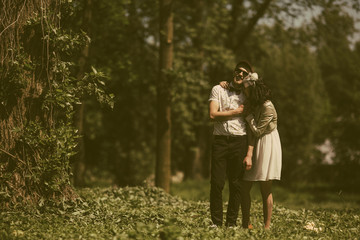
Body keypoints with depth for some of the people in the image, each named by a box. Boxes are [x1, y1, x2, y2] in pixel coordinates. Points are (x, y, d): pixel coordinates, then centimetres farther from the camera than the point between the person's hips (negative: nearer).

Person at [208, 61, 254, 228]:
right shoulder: (218, 90, 10)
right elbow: (213, 115, -4)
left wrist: (249, 154, -2)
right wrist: (238, 111, -2)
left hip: (239, 141, 1)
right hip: (220, 140, -1)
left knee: (237, 185, 1)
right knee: (217, 183, -4)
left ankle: (231, 222, 9)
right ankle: (216, 222, 3)